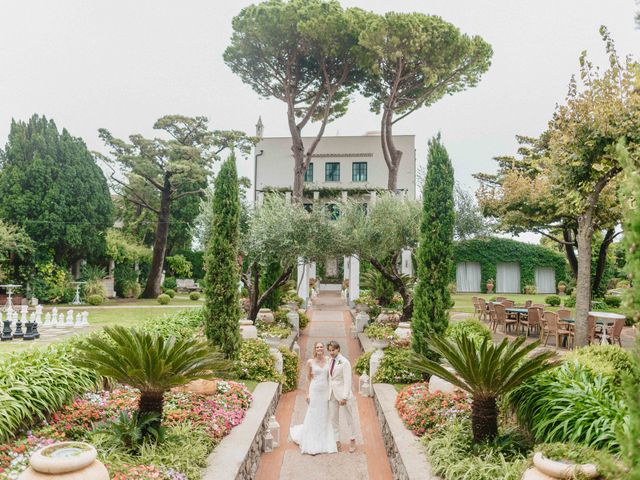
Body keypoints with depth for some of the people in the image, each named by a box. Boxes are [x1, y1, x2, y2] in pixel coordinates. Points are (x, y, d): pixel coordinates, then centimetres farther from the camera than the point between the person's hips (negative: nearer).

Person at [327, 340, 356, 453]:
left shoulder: (344, 362, -14)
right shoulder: (331, 361, 7)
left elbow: (347, 381, -16)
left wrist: (344, 397, -20)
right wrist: (329, 392, 11)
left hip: (343, 393, -6)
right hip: (332, 393, 6)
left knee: (349, 417, 7)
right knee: (333, 418, 9)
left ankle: (352, 441, 22)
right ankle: (337, 442, 20)